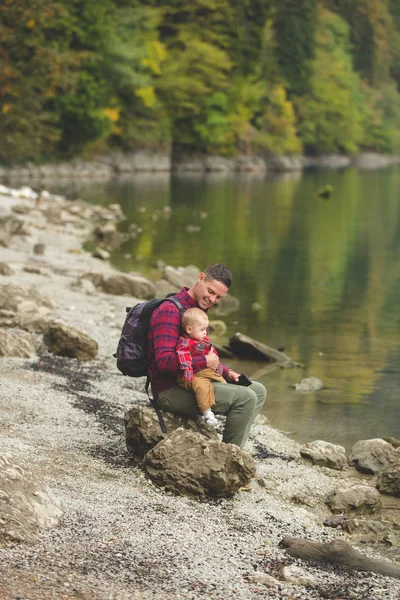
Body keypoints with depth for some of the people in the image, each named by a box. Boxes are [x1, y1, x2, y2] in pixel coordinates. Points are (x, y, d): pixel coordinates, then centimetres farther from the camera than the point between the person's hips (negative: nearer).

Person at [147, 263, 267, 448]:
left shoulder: (199, 311, 16)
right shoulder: (170, 310, -17)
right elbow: (164, 361, -27)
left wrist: (226, 373, 7)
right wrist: (205, 361, -20)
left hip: (192, 383, 11)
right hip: (171, 390, -11)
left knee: (258, 391, 10)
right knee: (245, 398, -21)